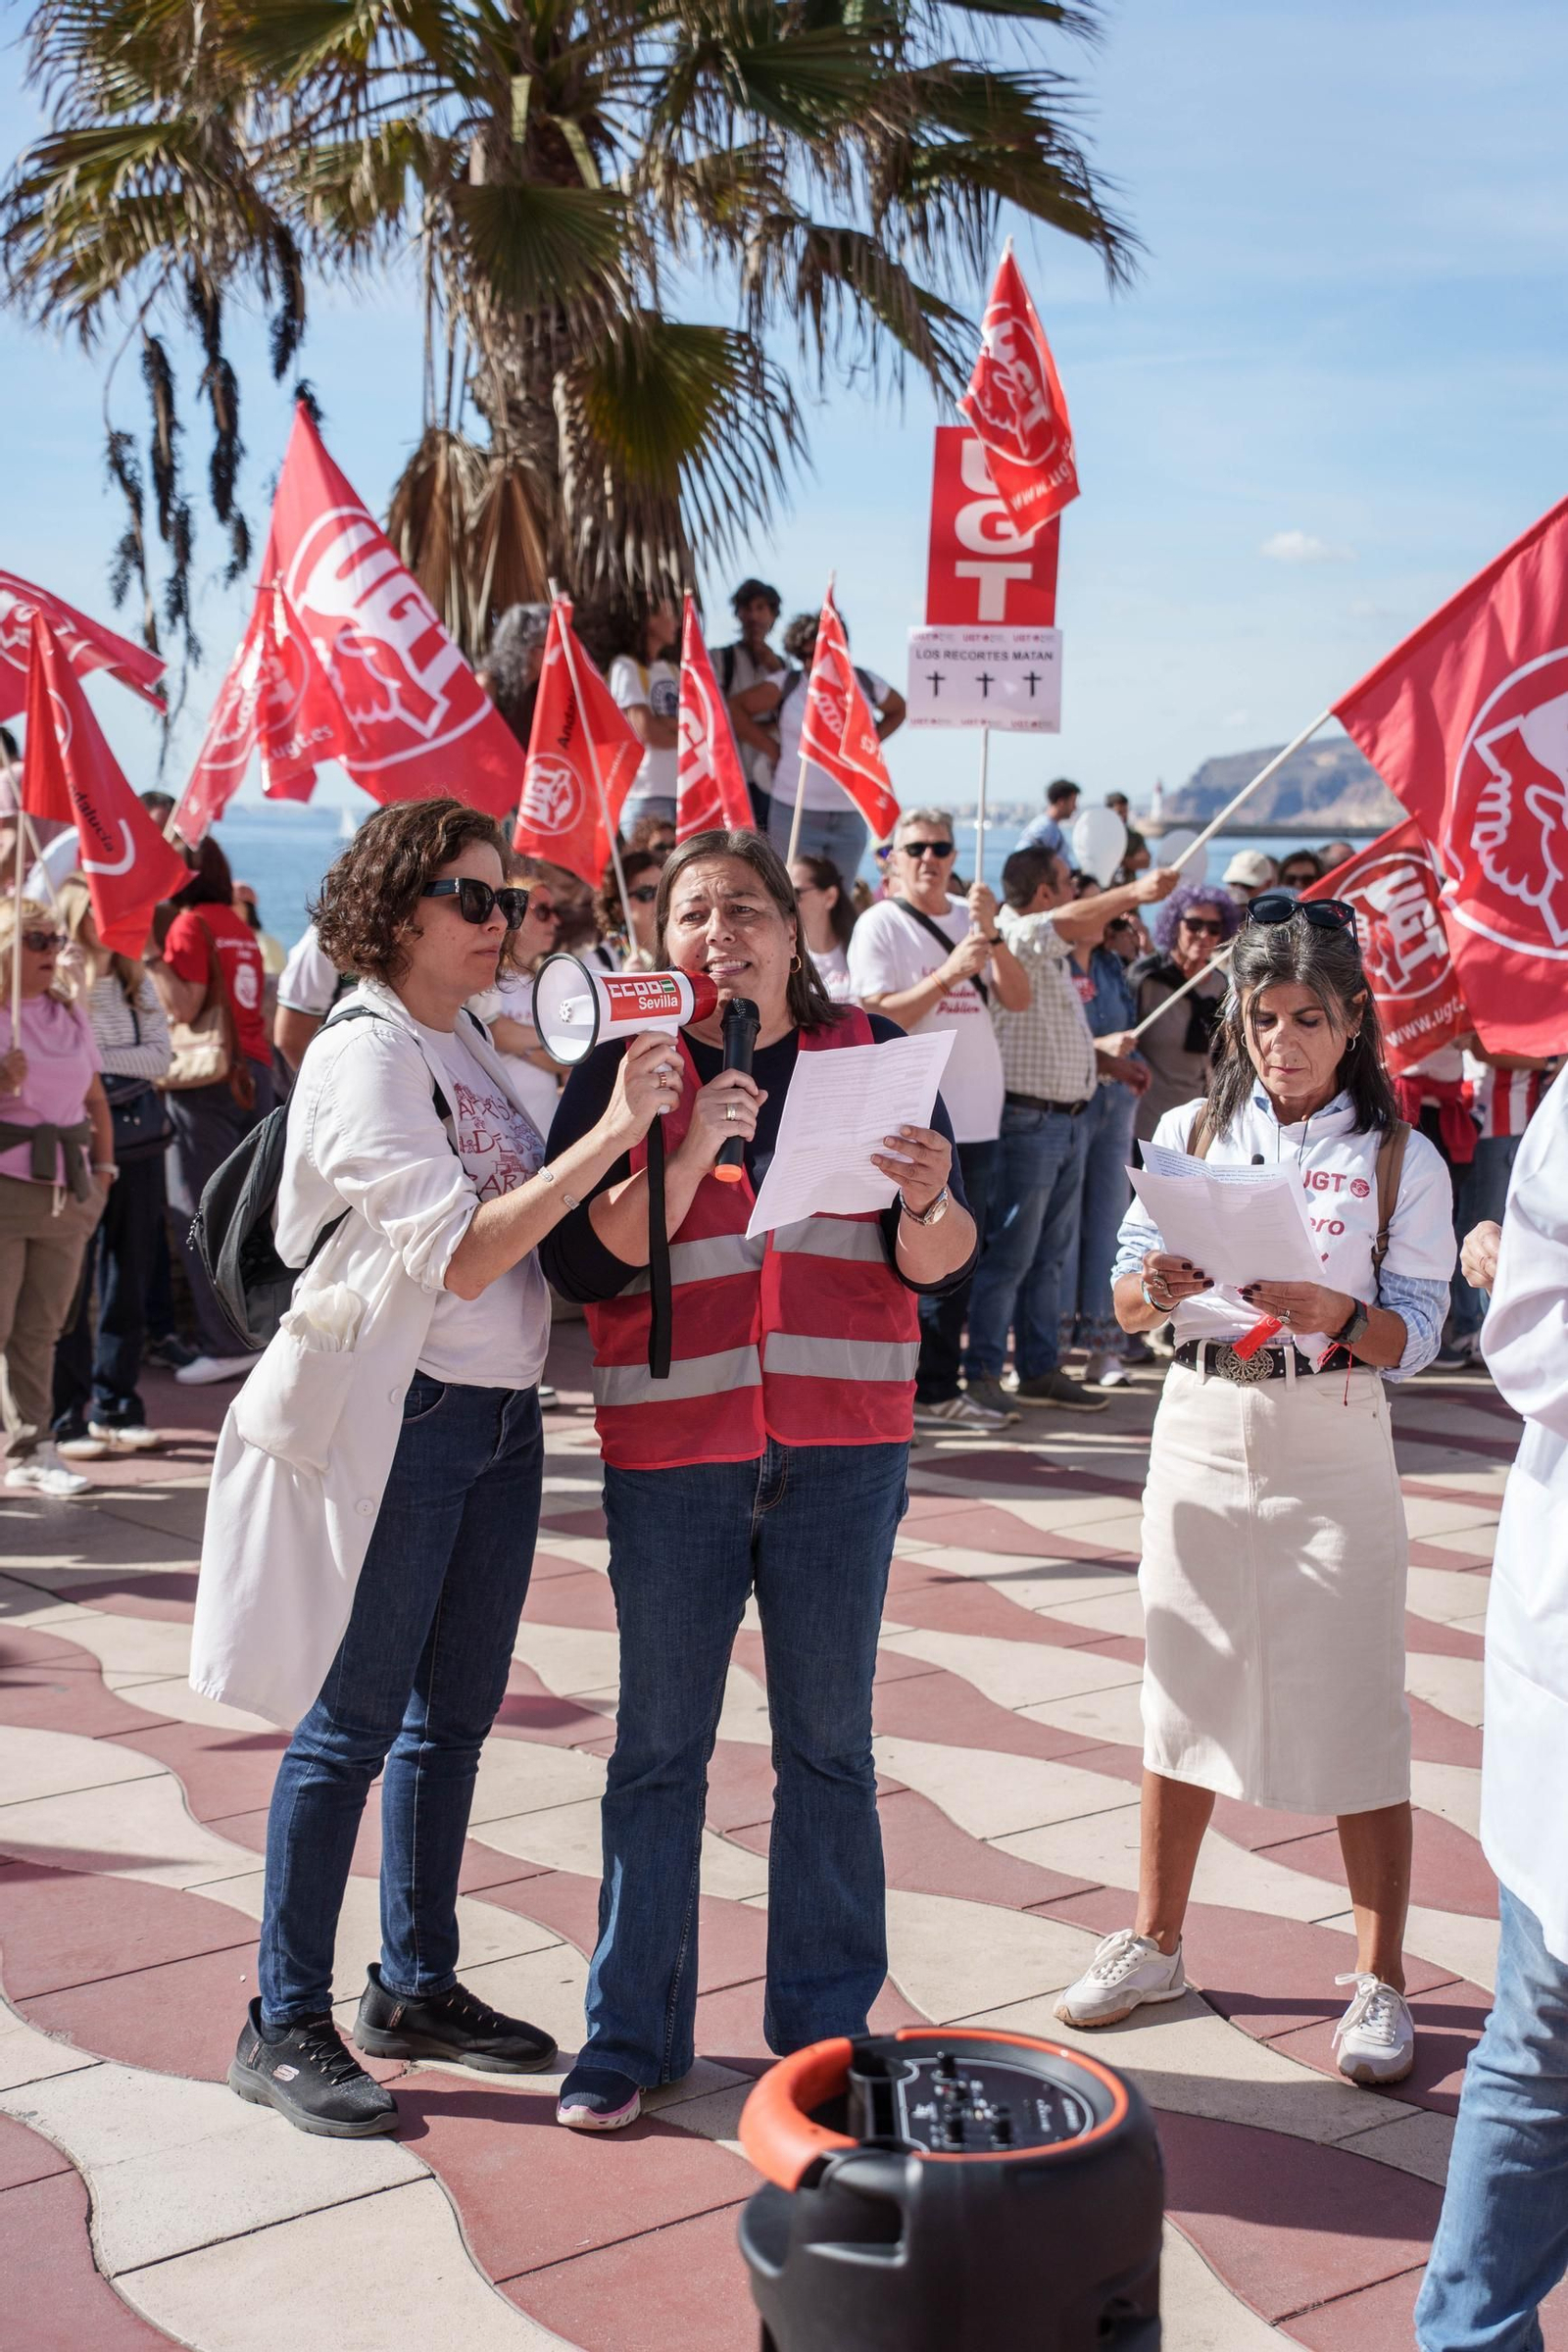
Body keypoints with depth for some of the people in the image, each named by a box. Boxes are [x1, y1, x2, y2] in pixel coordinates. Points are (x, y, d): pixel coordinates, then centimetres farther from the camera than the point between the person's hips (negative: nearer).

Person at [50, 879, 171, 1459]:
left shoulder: (137, 984, 10)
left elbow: (159, 1057, 0)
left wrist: (98, 1057, -11)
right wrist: (85, 979, -17)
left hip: (139, 1146, 5)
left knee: (129, 1281, 9)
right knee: (70, 1287, -1)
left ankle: (115, 1407, 20)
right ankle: (65, 1419, 8)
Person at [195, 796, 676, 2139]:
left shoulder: (469, 1048, 12)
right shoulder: (365, 1056, -13)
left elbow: (537, 1221, 13)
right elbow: (461, 1257, -22)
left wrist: (650, 1131, 0)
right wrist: (612, 1133, -25)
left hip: (503, 1416, 8)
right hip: (400, 1419, -8)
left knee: (454, 1715, 15)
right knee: (352, 1722, 0)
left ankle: (418, 1987, 29)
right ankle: (286, 2026, 12)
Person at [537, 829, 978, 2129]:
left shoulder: (875, 1055, 4)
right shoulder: (622, 1072, 2)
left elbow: (940, 1263, 1)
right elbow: (581, 1264, -9)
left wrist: (929, 1202, -21)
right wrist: (688, 1156, -21)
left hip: (843, 1446, 1)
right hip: (672, 1447, -1)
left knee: (829, 1742, 8)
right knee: (659, 1746, 6)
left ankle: (826, 2026, 22)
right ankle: (631, 2032, 20)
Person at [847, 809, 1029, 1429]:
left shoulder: (970, 918, 14)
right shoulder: (879, 924, -3)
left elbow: (1018, 998, 4)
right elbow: (880, 1016, -13)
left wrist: (990, 935, -11)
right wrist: (950, 971, -22)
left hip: (975, 1118, 6)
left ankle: (938, 1390, 18)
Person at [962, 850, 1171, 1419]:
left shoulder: (1054, 955, 19)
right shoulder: (1012, 938, -11)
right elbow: (1066, 923, -31)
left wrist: (1106, 1058, 15)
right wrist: (1133, 892, -33)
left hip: (1070, 1119, 10)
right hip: (1027, 1120, -10)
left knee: (1054, 1255, 12)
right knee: (1009, 1254, -6)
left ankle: (1041, 1369, 19)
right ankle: (981, 1370, 0)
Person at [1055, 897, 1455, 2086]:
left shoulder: (1399, 1160, -2)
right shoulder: (1192, 1132, 5)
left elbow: (1415, 1336, -7)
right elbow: (1125, 1301, 3)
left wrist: (1333, 1313, -27)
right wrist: (1160, 1287, -19)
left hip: (1333, 1443, -3)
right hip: (1201, 1430, 3)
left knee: (1357, 1717, 1)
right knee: (1185, 1695, 13)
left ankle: (1381, 1980, 14)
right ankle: (1154, 1943, 28)